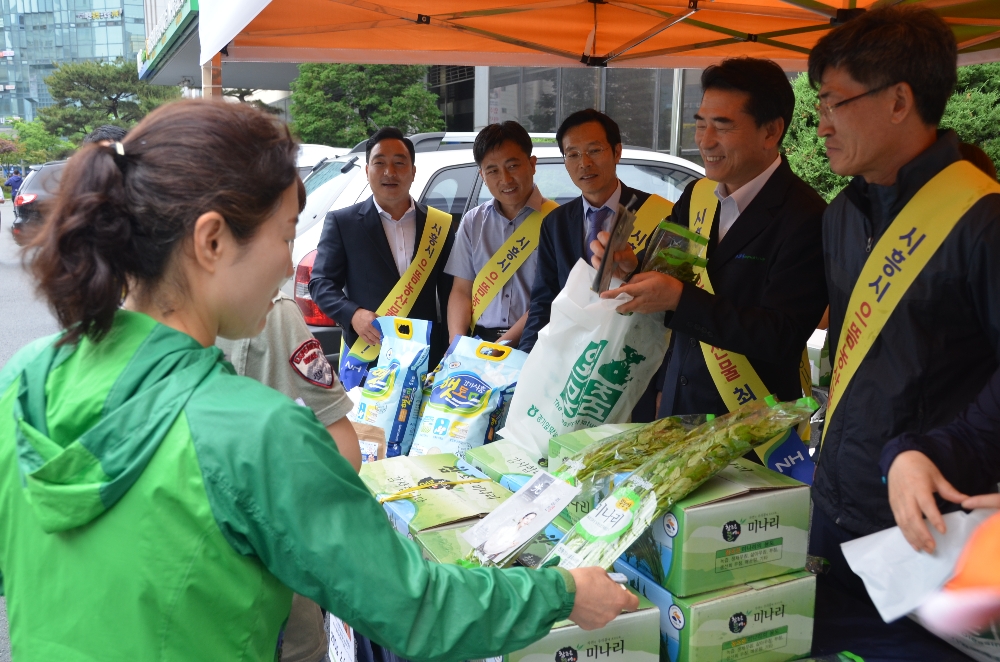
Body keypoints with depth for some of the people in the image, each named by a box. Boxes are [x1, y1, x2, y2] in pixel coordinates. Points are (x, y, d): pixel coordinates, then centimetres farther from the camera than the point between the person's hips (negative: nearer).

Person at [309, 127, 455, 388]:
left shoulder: (440, 224, 7)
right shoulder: (342, 222, 1)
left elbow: (449, 292, 8)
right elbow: (321, 282, 1)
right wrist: (353, 314, -18)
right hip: (366, 360, -2)